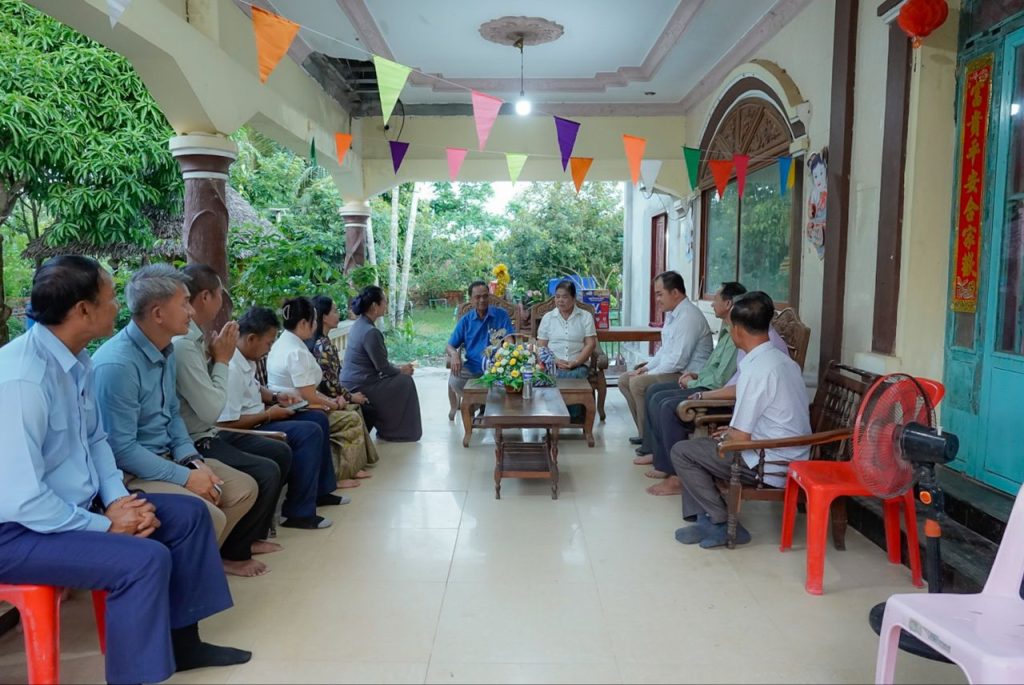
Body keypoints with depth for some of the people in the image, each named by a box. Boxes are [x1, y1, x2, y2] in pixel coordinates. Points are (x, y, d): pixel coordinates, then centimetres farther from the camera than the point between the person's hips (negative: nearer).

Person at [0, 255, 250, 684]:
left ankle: (182, 641, 20)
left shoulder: (77, 360, 1)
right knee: (146, 559, -26)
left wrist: (117, 498, -4)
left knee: (188, 514, 6)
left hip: (79, 505, 9)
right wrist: (105, 526, -17)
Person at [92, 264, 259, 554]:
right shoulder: (117, 365, -24)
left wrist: (193, 460, -1)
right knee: (209, 517, -26)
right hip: (129, 472, -9)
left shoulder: (167, 352, 5)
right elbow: (122, 449, -23)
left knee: (245, 488, 5)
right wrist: (185, 477, -18)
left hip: (166, 457, 9)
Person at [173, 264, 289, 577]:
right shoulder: (181, 343, -24)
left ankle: (253, 535, 25)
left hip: (209, 434, 10)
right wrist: (222, 359, -13)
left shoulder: (195, 337, 6)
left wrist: (218, 355, -1)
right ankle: (232, 553, 1)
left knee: (280, 452, 12)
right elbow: (211, 410, -24)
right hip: (193, 443, -10)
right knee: (266, 473, -20)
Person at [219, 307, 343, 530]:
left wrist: (275, 397, 6)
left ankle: (320, 490, 22)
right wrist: (269, 414, -18)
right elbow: (228, 423, -29)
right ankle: (298, 512, -17)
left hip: (258, 419, 11)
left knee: (318, 418, 13)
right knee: (309, 432, -24)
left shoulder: (246, 359, 5)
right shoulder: (231, 369, -27)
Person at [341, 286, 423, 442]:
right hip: (359, 388, -9)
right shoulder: (370, 332, -23)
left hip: (351, 384, 9)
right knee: (405, 381, 3)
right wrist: (401, 370, 2)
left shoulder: (359, 324, 7)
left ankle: (386, 426, 29)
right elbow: (383, 368, -16)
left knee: (398, 376, 22)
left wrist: (398, 368, 13)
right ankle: (391, 430, 14)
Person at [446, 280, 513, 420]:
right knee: (454, 381, -25)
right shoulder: (465, 320, 9)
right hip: (472, 366, 1)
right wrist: (454, 355, -16)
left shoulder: (501, 315, 4)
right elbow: (449, 346, 9)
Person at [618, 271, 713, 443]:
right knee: (624, 379, 5)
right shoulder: (672, 314, 11)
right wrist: (647, 367, 7)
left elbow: (678, 360, -26)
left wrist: (650, 374, -15)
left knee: (638, 383, -25)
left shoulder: (688, 317, -21)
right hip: (672, 370, 11)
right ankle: (645, 431, 8)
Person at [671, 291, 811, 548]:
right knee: (697, 444, 18)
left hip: (770, 466, -10)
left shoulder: (757, 369, -22)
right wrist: (732, 431, 17)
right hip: (790, 459, 10)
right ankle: (706, 519, 14)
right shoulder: (782, 359, 7)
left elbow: (741, 438, -19)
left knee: (681, 452, -1)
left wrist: (727, 435, 1)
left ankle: (724, 525, 4)